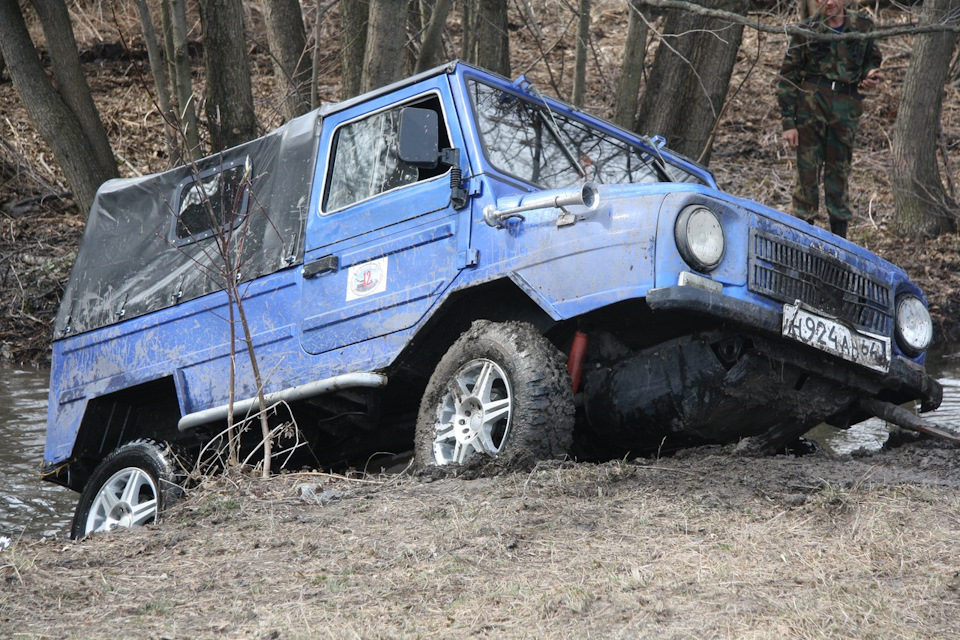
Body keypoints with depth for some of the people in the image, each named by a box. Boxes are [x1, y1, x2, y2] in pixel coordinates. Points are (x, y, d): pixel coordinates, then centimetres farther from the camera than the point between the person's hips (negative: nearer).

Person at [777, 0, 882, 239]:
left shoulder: (863, 25, 6)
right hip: (811, 100, -2)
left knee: (840, 170, 9)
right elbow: (787, 76, 1)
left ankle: (839, 236, 17)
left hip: (846, 106, 2)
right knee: (808, 169, -2)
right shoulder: (806, 30, -1)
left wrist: (870, 75, -2)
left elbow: (872, 59, 23)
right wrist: (788, 122, -4)